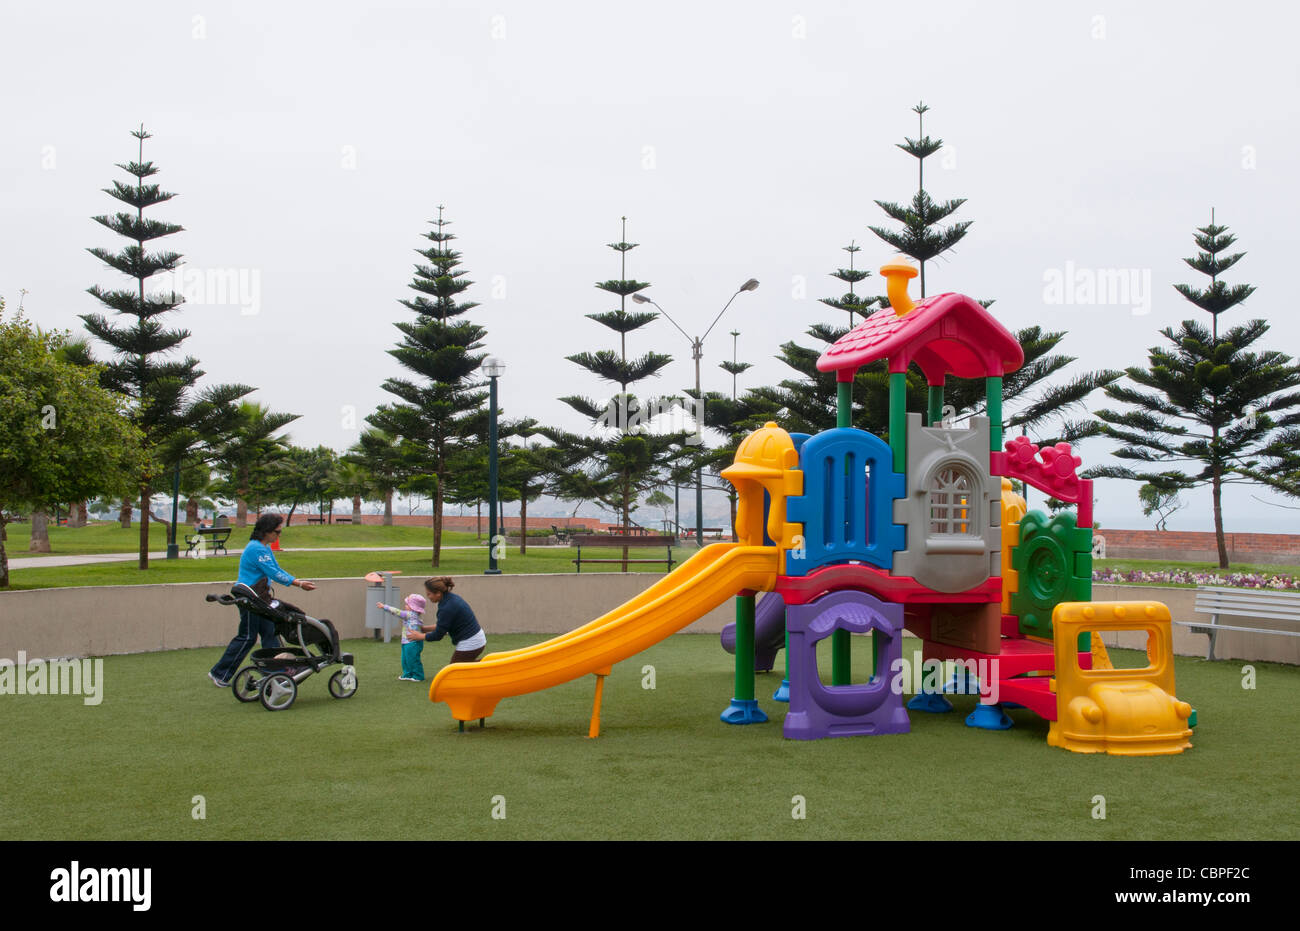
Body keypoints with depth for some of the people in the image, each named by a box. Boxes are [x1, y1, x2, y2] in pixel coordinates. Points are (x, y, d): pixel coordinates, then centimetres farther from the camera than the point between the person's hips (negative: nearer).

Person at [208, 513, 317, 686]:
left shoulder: (265, 547, 12)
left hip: (260, 598, 10)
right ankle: (219, 673, 8)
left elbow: (277, 569, 16)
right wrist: (298, 584, -20)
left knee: (270, 632, 7)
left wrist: (296, 580, 3)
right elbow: (274, 574, -22)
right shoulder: (256, 549, -20)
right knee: (247, 637, -2)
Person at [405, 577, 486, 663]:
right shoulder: (452, 597, 5)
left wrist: (419, 636, 1)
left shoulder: (447, 608, -24)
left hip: (469, 645, -10)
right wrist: (425, 629, 17)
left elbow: (438, 635, -14)